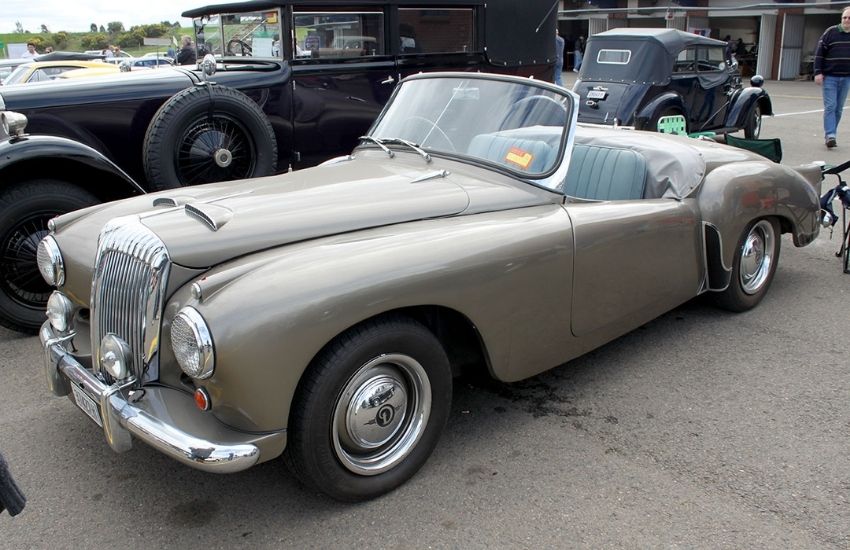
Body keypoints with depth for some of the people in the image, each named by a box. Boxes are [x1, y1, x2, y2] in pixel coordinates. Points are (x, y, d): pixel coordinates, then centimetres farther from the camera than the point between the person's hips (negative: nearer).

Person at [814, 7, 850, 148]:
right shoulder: (831, 32, -3)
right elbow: (819, 53, -4)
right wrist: (818, 72, -11)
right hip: (830, 77, -4)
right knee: (830, 106, -9)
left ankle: (830, 135, 15)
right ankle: (830, 136, -11)